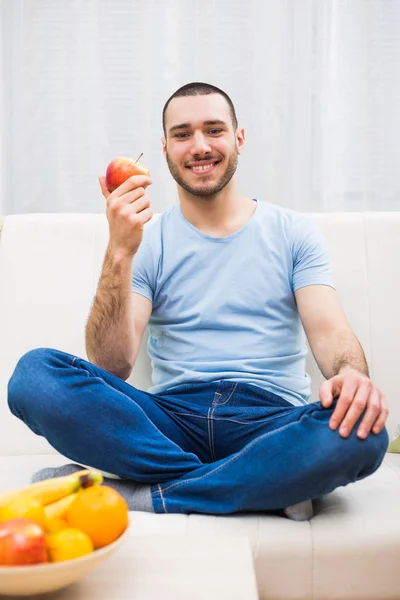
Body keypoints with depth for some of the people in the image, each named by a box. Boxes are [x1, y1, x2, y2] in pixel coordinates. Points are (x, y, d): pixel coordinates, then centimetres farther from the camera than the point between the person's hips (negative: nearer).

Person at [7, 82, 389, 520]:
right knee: (35, 372, -23)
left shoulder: (292, 232, 12)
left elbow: (329, 331, 0)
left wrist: (352, 375, -24)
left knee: (360, 429, -34)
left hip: (269, 423, 0)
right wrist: (120, 254, -14)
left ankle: (134, 492, -21)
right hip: (172, 420, 1)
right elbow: (111, 367, -3)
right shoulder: (147, 241, 9)